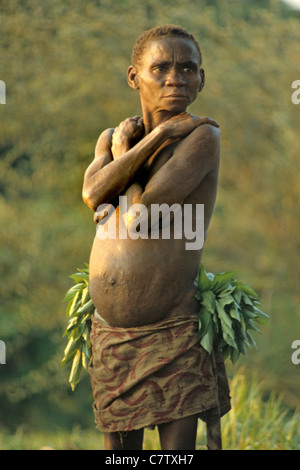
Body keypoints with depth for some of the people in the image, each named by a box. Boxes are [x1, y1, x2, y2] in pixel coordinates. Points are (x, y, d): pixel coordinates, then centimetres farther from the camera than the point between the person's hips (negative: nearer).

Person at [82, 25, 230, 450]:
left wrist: (125, 157, -1)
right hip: (110, 334, 6)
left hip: (174, 335, -6)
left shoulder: (203, 136, -8)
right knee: (119, 448, 12)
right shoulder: (112, 139, 10)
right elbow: (92, 194, -13)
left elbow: (141, 215, -19)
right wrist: (156, 137, -13)